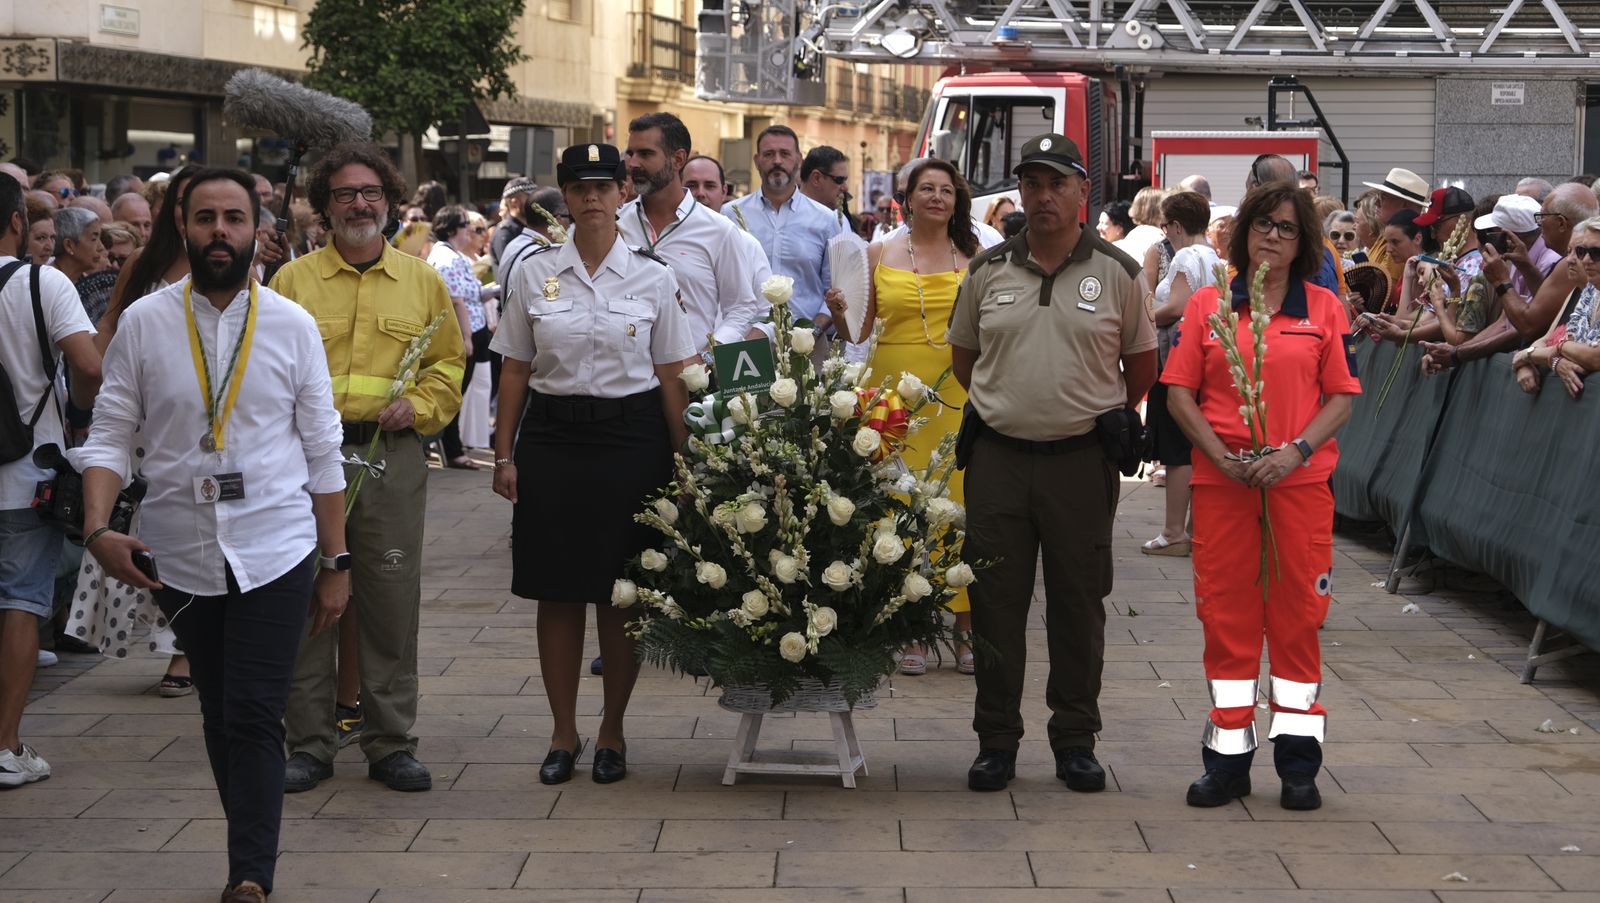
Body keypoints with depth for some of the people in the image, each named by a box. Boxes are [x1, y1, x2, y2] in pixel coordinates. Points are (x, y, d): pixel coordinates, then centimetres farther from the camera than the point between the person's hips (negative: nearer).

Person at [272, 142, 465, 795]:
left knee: (391, 601, 2)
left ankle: (391, 744, 12)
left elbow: (450, 363, 14)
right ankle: (310, 745, 11)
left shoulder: (422, 282, 12)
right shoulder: (292, 281, 8)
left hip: (392, 456, 1)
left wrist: (420, 406, -4)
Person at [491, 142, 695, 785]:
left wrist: (683, 460, -2)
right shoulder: (535, 274, 4)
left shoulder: (652, 278, 1)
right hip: (551, 435, 1)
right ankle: (563, 733, 14)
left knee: (622, 593, 3)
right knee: (557, 591, 4)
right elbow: (515, 369, 7)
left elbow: (672, 377, 2)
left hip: (631, 436, -1)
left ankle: (612, 732, 16)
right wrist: (504, 454, 2)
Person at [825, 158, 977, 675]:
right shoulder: (879, 255, 9)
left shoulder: (975, 259, 10)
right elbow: (859, 334, 9)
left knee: (961, 504, -3)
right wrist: (839, 315, -10)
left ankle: (966, 624, 7)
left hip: (961, 394, 0)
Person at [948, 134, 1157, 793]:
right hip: (998, 458, 1)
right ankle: (996, 739, 13)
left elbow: (1141, 361, 10)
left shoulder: (1115, 272, 2)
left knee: (1079, 603, 5)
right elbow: (963, 355, 18)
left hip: (1082, 460, -1)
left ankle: (1075, 739, 15)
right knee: (995, 601, 3)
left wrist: (1104, 417, 9)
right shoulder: (989, 270, 6)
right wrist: (1004, 406, 12)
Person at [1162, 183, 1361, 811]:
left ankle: (1297, 760, 10)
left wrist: (1295, 452, -12)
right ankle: (1228, 755, 13)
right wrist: (1219, 454, -9)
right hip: (1222, 478, 1)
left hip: (1300, 478, 0)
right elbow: (1179, 390, 3)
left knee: (1297, 612, 2)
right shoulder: (1207, 306, 7)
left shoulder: (1324, 309, 6)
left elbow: (1342, 398, 3)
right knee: (1226, 612, 4)